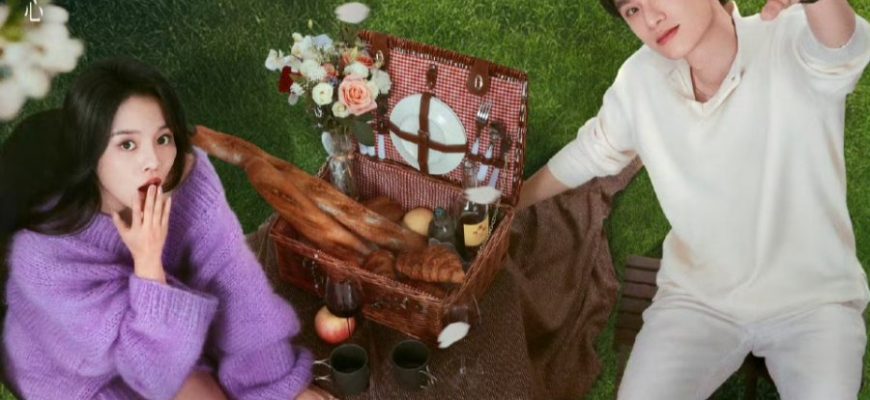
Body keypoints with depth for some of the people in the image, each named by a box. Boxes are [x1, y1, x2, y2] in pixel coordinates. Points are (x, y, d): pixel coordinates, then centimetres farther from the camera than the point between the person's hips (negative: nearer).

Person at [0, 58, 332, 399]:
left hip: (166, 335, 4)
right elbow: (148, 359, -29)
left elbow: (236, 286, -17)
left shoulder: (187, 175, -25)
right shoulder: (47, 253, -36)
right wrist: (147, 260, -42)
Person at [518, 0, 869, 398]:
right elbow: (588, 155, 10)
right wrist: (504, 206, 18)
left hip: (814, 301, -2)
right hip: (699, 299, 2)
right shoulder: (640, 80, -6)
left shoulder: (794, 43, -17)